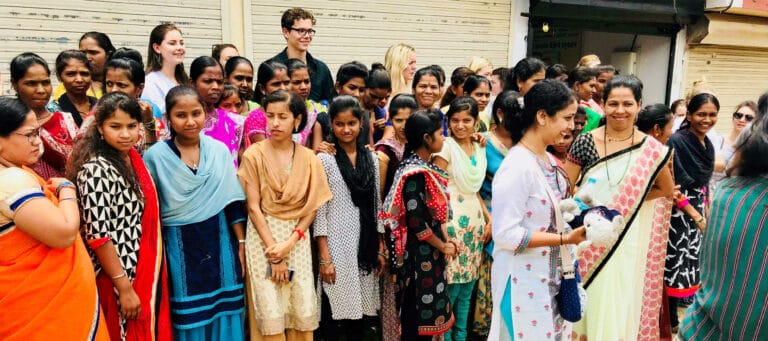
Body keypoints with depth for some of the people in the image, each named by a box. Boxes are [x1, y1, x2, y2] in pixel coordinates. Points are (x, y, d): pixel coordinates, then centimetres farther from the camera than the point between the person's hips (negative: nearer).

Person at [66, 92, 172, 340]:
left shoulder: (133, 157, 3)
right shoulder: (97, 170, -21)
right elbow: (97, 235, -22)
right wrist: (124, 287, -20)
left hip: (146, 267, 8)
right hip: (121, 274, -8)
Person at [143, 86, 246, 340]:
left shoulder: (220, 150, 0)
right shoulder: (155, 155, -6)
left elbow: (233, 202, 3)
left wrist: (241, 244, 2)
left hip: (220, 242, 2)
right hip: (179, 246, -1)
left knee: (223, 313, 10)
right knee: (188, 316, 10)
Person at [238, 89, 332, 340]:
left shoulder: (309, 159, 2)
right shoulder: (254, 155, -6)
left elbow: (312, 207, 2)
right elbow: (253, 207, -8)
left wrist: (289, 243, -11)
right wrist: (273, 252, -11)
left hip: (297, 239, 2)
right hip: (263, 237, -2)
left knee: (303, 311, 3)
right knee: (271, 313, -1)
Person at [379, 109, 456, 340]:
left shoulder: (425, 166, 8)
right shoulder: (415, 173, -20)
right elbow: (416, 222, -23)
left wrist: (445, 239, 3)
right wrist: (443, 246, -11)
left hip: (429, 251, 9)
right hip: (419, 253, -9)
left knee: (424, 310, 17)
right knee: (418, 311, 4)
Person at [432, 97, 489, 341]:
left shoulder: (480, 148, 12)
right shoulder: (446, 146, -8)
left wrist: (489, 218, 8)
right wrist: (443, 230, -16)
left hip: (475, 222, 7)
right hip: (453, 222, -6)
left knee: (467, 287, 12)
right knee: (451, 287, -4)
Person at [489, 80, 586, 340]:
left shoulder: (548, 160, 5)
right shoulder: (517, 166, -22)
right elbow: (506, 234, -24)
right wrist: (565, 239, -23)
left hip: (551, 276, 9)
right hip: (523, 280, -9)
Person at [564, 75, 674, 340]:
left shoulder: (652, 149, -4)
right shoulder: (584, 142, -5)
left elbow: (667, 190, 9)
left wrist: (632, 198, -4)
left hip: (625, 240, 0)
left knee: (615, 303, 7)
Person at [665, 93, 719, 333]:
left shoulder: (708, 144, 8)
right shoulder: (677, 141, -17)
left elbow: (704, 182, 18)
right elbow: (673, 185, -20)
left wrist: (704, 211, 13)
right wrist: (695, 214, -16)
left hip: (697, 211, 8)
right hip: (679, 211, -8)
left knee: (691, 259, 16)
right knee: (676, 261, -1)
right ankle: (671, 320, 14)